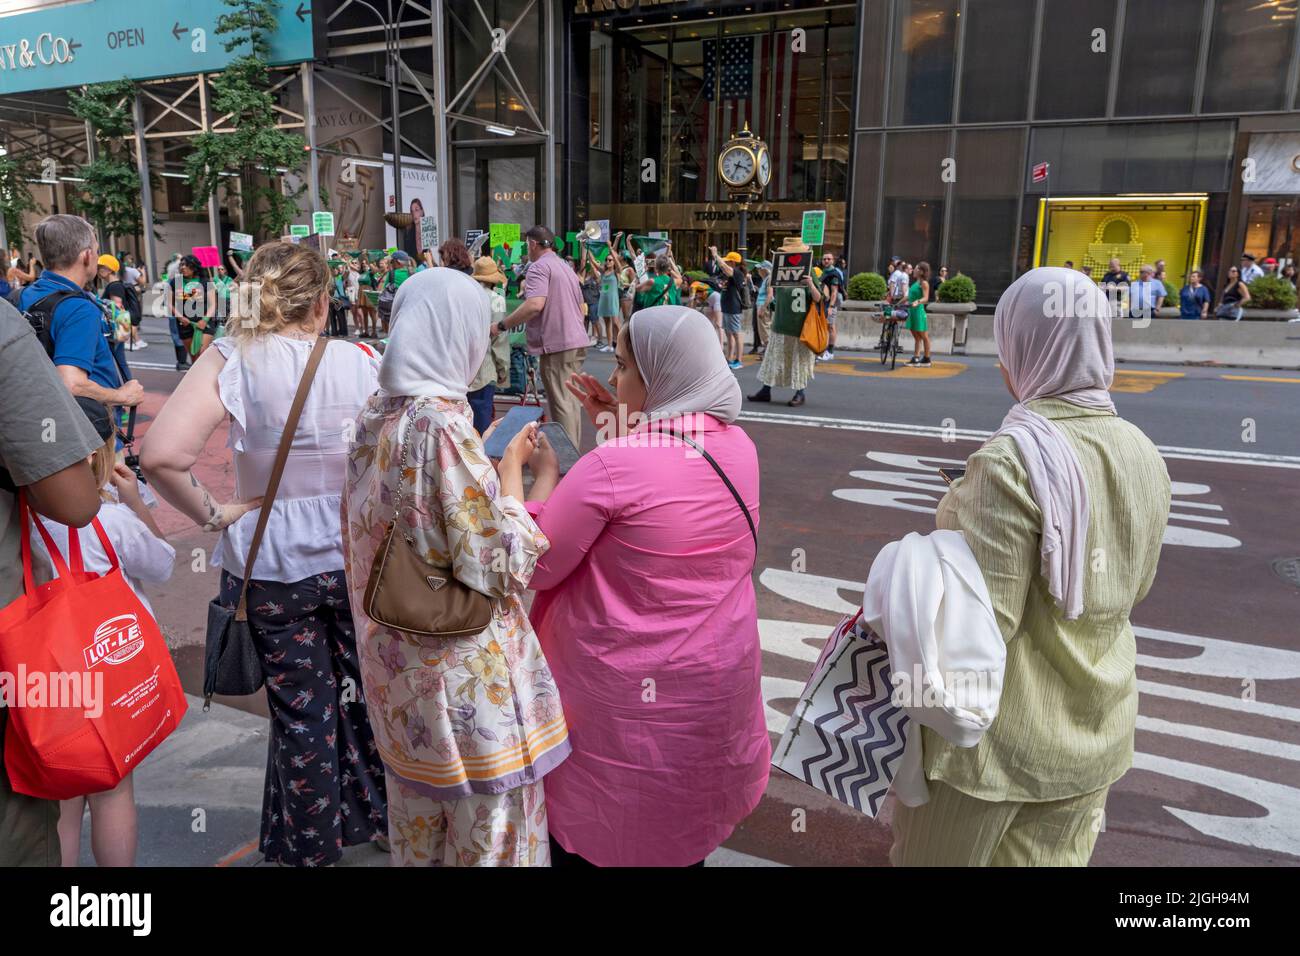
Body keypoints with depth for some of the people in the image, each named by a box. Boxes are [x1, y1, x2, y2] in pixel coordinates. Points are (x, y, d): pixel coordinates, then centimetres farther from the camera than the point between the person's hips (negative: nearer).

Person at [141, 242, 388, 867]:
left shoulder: (233, 359, -12)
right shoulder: (362, 362, -7)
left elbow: (162, 455, -24)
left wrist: (212, 514, -9)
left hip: (271, 563, -1)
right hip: (357, 555, 2)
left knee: (300, 710, 15)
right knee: (365, 691, 21)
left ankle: (311, 845, 34)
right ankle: (381, 814, 41)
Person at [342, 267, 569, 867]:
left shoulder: (375, 416, 0)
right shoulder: (443, 424, -24)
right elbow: (499, 568, -22)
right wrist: (511, 470, -11)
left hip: (397, 665, 8)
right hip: (468, 682, -8)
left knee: (417, 826, 27)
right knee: (489, 833, 12)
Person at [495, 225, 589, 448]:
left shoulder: (539, 267, -9)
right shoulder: (566, 267, 20)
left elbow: (535, 305, -24)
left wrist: (501, 326, -20)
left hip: (557, 344, -9)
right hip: (577, 341, 9)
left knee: (561, 402, -6)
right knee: (571, 400, 14)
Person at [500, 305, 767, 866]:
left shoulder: (610, 467, -25)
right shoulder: (738, 446, -4)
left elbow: (534, 565, -16)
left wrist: (544, 472, -4)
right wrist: (624, 432, 5)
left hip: (626, 691, -6)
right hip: (716, 678, 6)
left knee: (590, 830, 18)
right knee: (684, 827, 27)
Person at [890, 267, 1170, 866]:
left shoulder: (1014, 460, -26)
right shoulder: (1144, 457, -3)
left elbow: (986, 622, -25)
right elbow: (1132, 590, 10)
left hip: (1000, 731, -6)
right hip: (1096, 727, 7)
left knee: (943, 854, 16)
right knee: (1050, 858, 23)